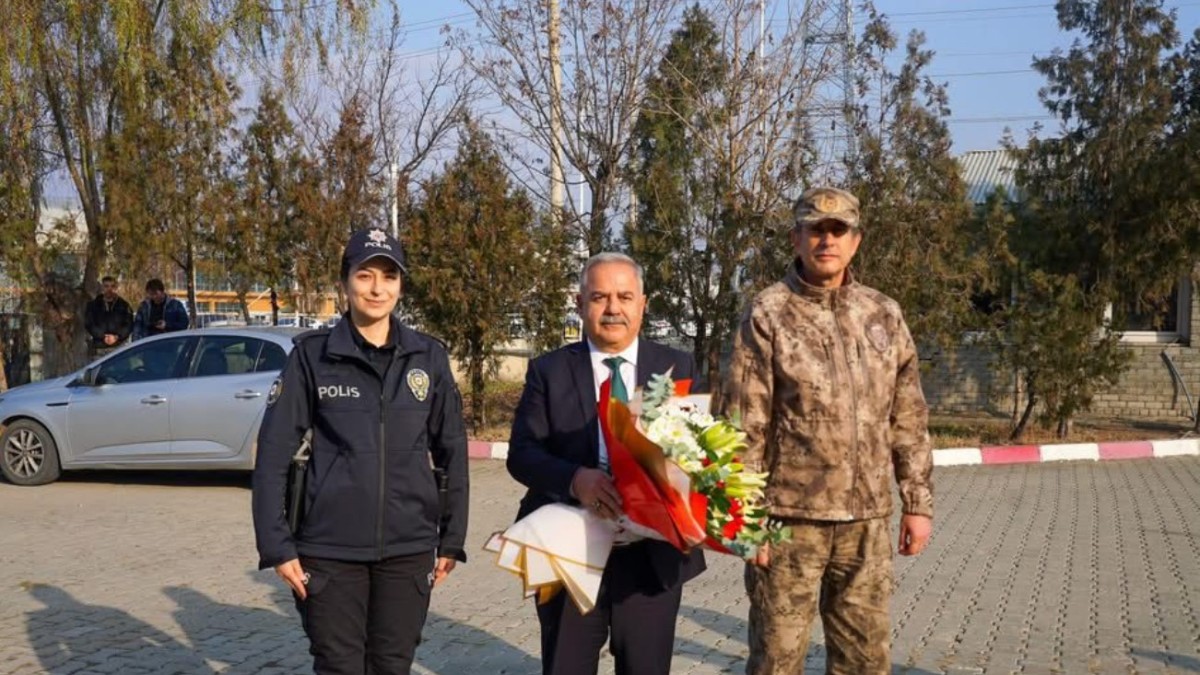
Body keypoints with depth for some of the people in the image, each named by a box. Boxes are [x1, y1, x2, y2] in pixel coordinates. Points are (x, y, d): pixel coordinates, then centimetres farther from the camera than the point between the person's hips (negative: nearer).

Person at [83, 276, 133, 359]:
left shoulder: (123, 305, 10)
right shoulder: (93, 305, 9)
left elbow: (129, 324, 4)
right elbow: (88, 324, 0)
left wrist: (117, 336, -12)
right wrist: (103, 336, -13)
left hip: (118, 347, 0)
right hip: (98, 348, 0)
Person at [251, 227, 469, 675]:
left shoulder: (428, 357, 3)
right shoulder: (312, 354, -3)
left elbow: (452, 452, 8)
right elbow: (273, 453, -3)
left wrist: (452, 539, 6)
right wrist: (276, 545, -8)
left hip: (409, 549, 2)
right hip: (331, 549, -2)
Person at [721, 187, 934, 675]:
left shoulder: (884, 316, 9)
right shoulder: (767, 315, -4)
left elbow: (909, 419, 12)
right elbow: (743, 427, -7)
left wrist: (918, 501, 7)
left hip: (868, 519, 4)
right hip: (790, 515, -4)